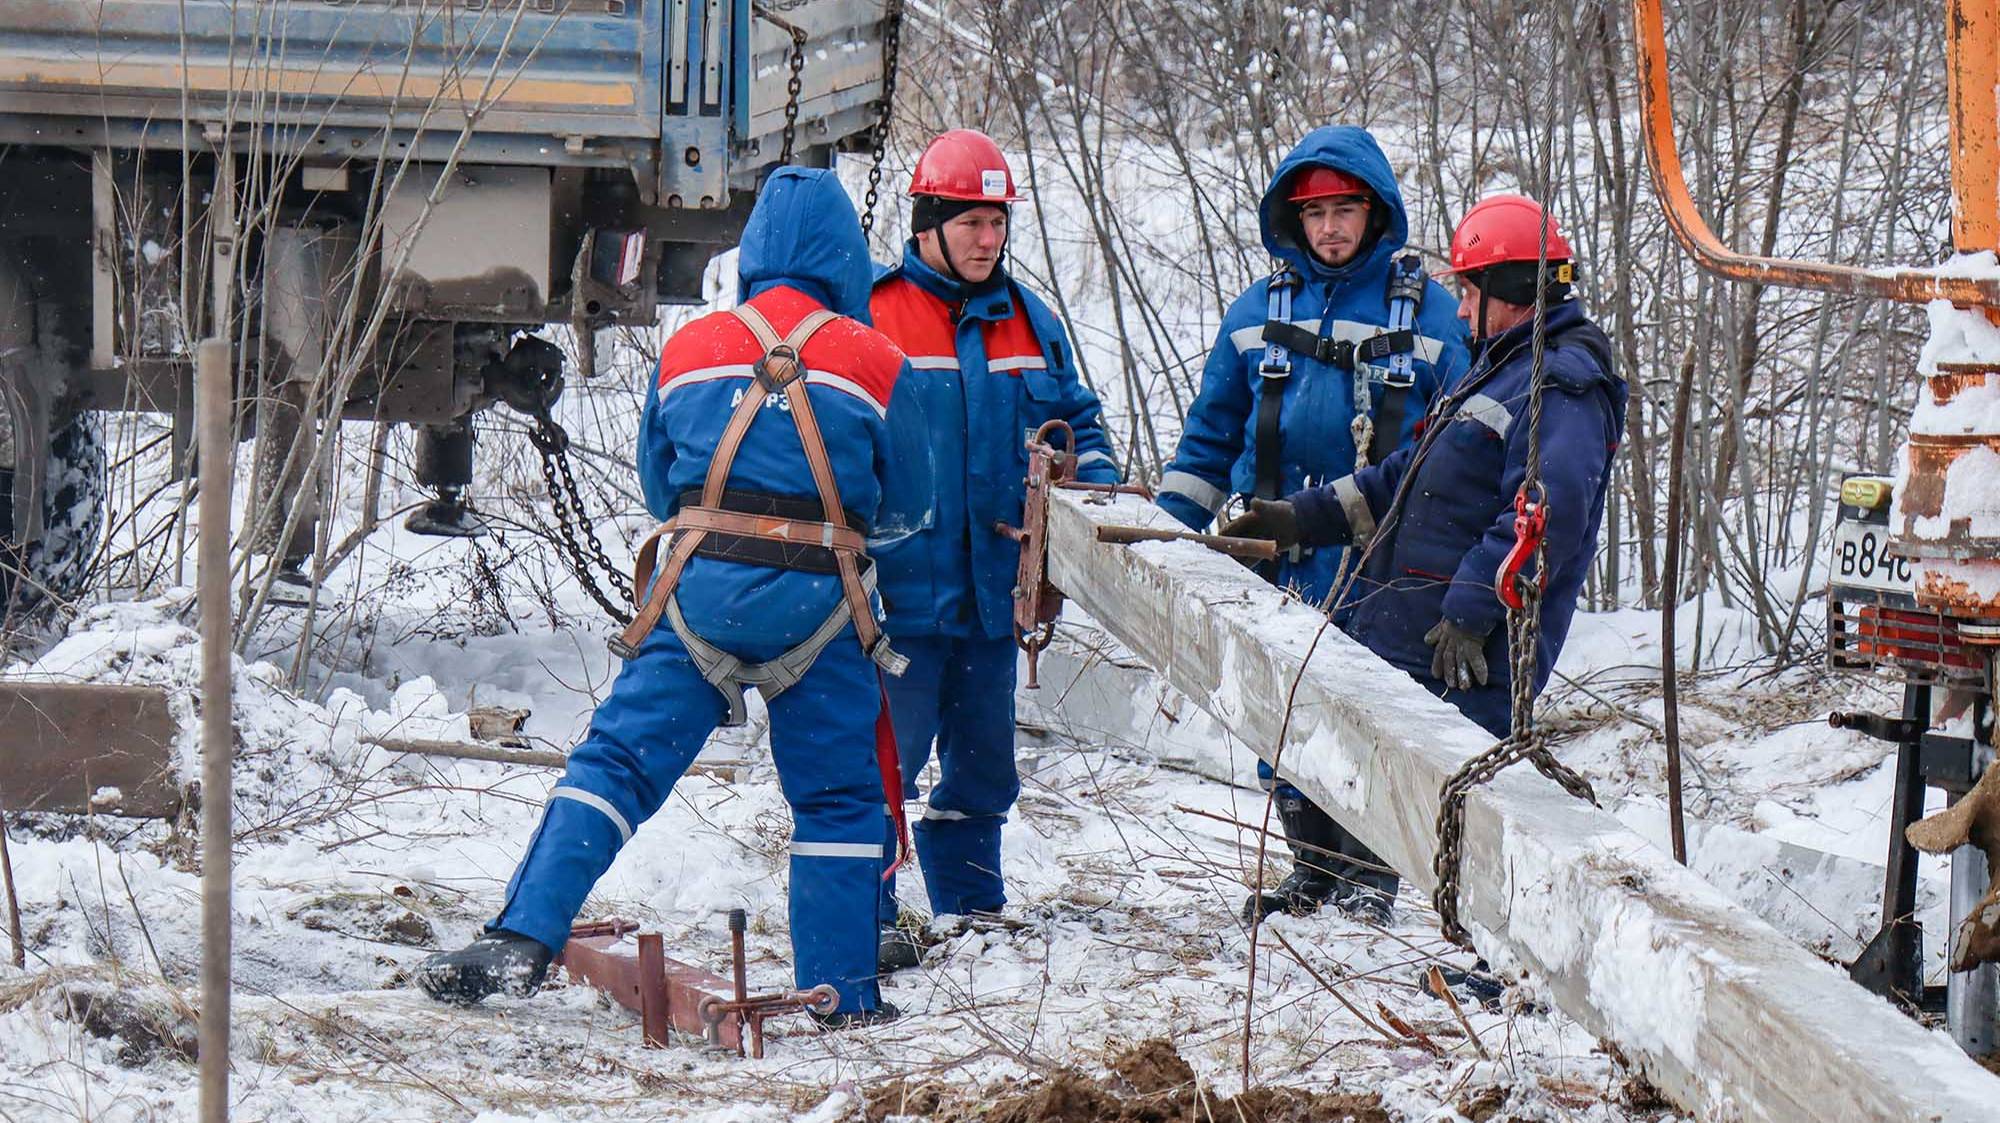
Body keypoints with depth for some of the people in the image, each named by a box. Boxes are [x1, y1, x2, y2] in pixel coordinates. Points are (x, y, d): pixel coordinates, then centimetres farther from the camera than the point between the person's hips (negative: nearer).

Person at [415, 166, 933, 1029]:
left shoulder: (686, 351, 9)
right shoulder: (874, 362, 3)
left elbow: (658, 487, 19)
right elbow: (910, 507, 13)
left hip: (699, 586, 1)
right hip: (815, 601, -1)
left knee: (619, 757, 1)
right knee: (838, 797, 10)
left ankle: (523, 937, -12)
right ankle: (842, 995, 13)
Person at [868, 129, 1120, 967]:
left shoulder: (1028, 322, 12)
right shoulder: (871, 316, -6)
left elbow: (1075, 419, 22)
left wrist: (1093, 479, 1)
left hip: (993, 589, 6)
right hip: (901, 591, -6)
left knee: (983, 761, 15)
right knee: (884, 755, -7)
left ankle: (971, 906, 27)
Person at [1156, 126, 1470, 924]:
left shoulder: (1426, 311, 5)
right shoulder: (1258, 315, 12)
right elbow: (1211, 435, 19)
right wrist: (1168, 529, 12)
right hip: (1275, 555, 3)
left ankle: (1370, 878, 7)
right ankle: (1312, 868, 19)